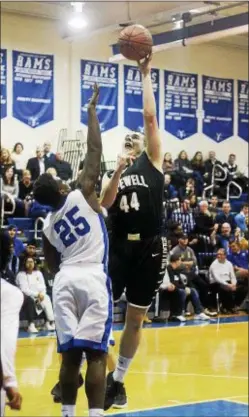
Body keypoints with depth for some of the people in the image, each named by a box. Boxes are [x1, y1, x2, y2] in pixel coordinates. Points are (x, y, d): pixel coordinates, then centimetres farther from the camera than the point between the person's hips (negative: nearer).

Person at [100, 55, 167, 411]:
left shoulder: (152, 162, 7)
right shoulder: (115, 173, 12)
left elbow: (150, 117, -1)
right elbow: (104, 203, -7)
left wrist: (146, 74, 0)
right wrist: (118, 171, -18)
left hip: (149, 248, -1)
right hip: (119, 247, 1)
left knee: (135, 318, 8)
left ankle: (117, 378, 20)